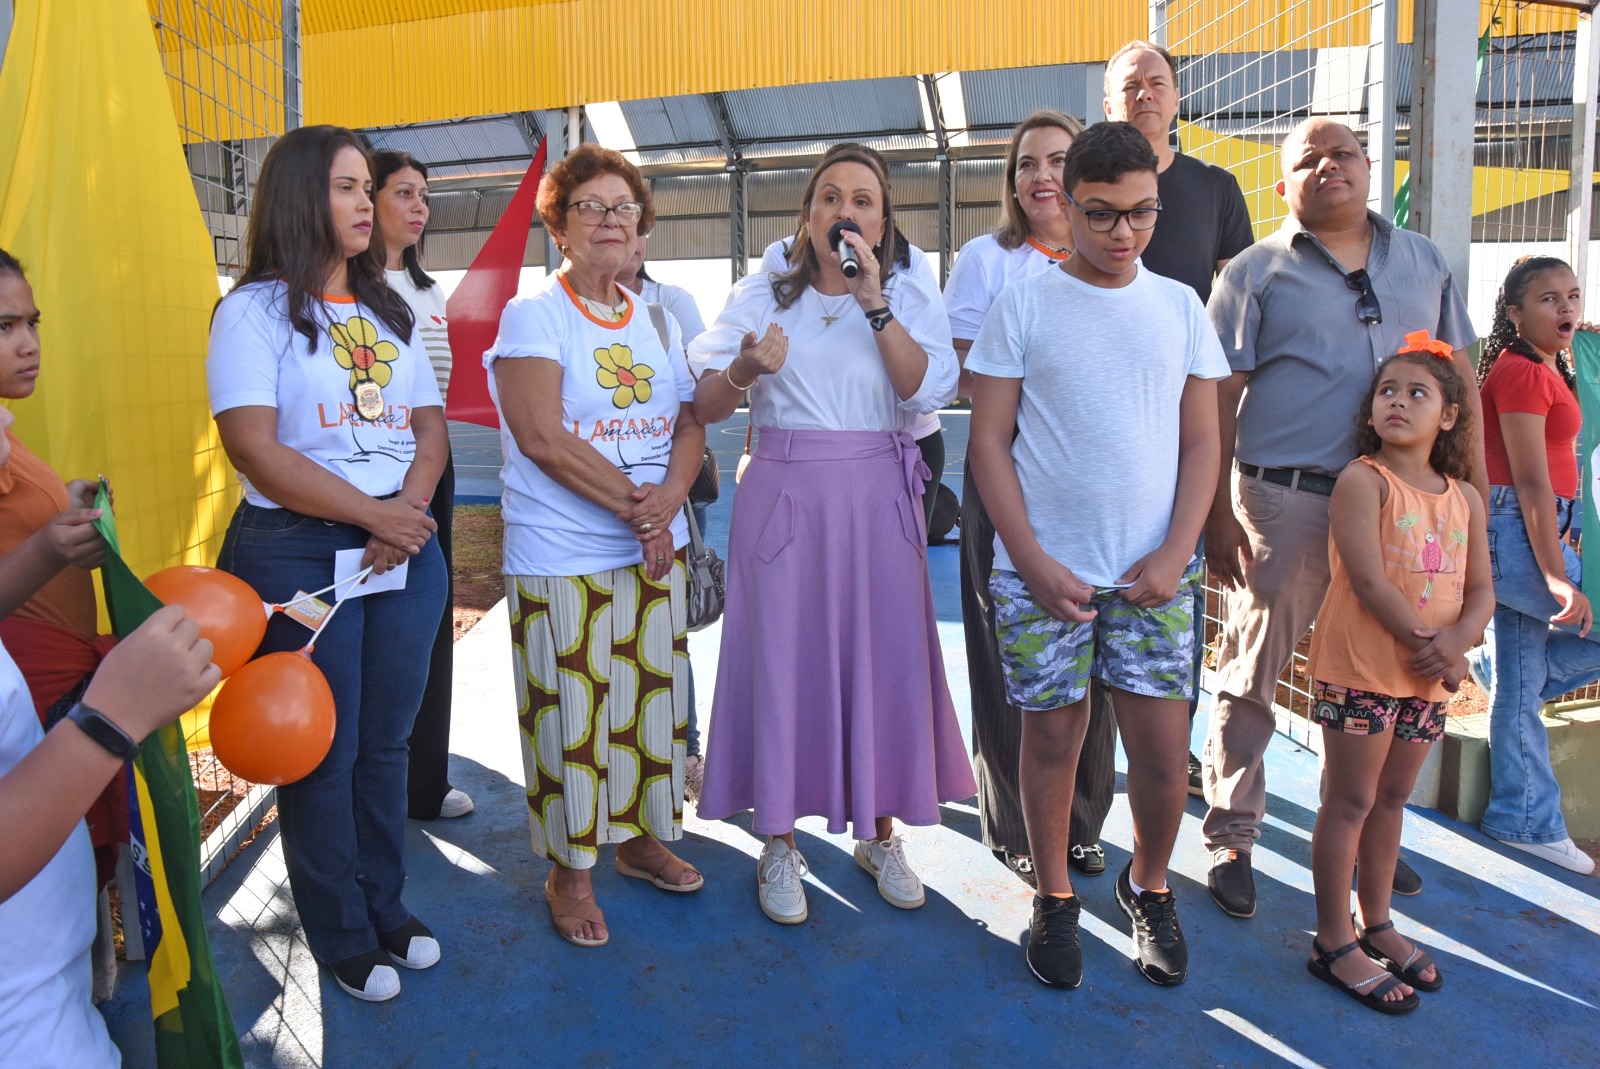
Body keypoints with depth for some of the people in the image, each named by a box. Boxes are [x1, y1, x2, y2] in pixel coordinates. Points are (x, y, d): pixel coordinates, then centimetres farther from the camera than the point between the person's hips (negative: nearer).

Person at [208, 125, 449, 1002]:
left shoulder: (388, 311, 14)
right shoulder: (256, 309, -4)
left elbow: (431, 426, 10)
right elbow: (254, 447, -14)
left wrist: (409, 511, -9)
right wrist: (372, 513, -15)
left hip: (405, 547, 5)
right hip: (299, 554, -5)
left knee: (386, 739, 13)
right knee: (323, 750, 5)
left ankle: (386, 906, 30)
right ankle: (342, 934, 23)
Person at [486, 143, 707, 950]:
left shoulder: (655, 322, 13)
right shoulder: (532, 316, -6)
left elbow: (690, 424, 7)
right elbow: (542, 436, -17)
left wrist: (670, 496, -13)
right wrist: (633, 502, -18)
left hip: (655, 549, 6)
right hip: (561, 557, -6)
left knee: (654, 696, 13)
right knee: (570, 711, 1)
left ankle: (643, 838, 32)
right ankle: (570, 872, 18)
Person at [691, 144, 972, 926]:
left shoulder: (911, 297, 8)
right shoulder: (762, 297, 8)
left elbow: (926, 392, -10)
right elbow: (704, 407, 1)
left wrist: (873, 301, -14)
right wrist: (745, 369, -19)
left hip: (878, 499, 1)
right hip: (783, 497, 0)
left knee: (883, 656, 4)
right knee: (782, 657, 2)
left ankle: (879, 833, 25)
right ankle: (779, 843, 18)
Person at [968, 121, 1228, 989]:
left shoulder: (1179, 306, 8)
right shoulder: (1022, 305, 0)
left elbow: (1201, 440, 9)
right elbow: (988, 442, -2)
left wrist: (1175, 551, -4)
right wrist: (1033, 562, -9)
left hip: (1154, 569, 2)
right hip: (1042, 567, -2)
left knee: (1162, 744, 2)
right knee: (1052, 733, 7)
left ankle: (1148, 887, 29)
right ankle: (1054, 899, 27)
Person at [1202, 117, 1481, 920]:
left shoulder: (1422, 261, 14)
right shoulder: (1257, 271, 1)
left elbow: (1460, 378, 17)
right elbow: (1217, 401, -4)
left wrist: (1473, 486, 8)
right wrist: (1218, 515, -10)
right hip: (1285, 501, -4)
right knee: (1252, 677, 1)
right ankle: (1230, 839, 14)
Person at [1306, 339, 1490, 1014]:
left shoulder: (1465, 498, 10)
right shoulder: (1362, 481, -10)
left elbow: (1481, 590, 7)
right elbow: (1368, 581, -18)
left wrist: (1456, 641, -13)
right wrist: (1429, 644, -16)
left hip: (1428, 677, 6)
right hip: (1359, 669, -6)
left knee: (1391, 799, 17)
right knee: (1351, 801, 0)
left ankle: (1375, 922, 32)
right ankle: (1334, 942, 11)